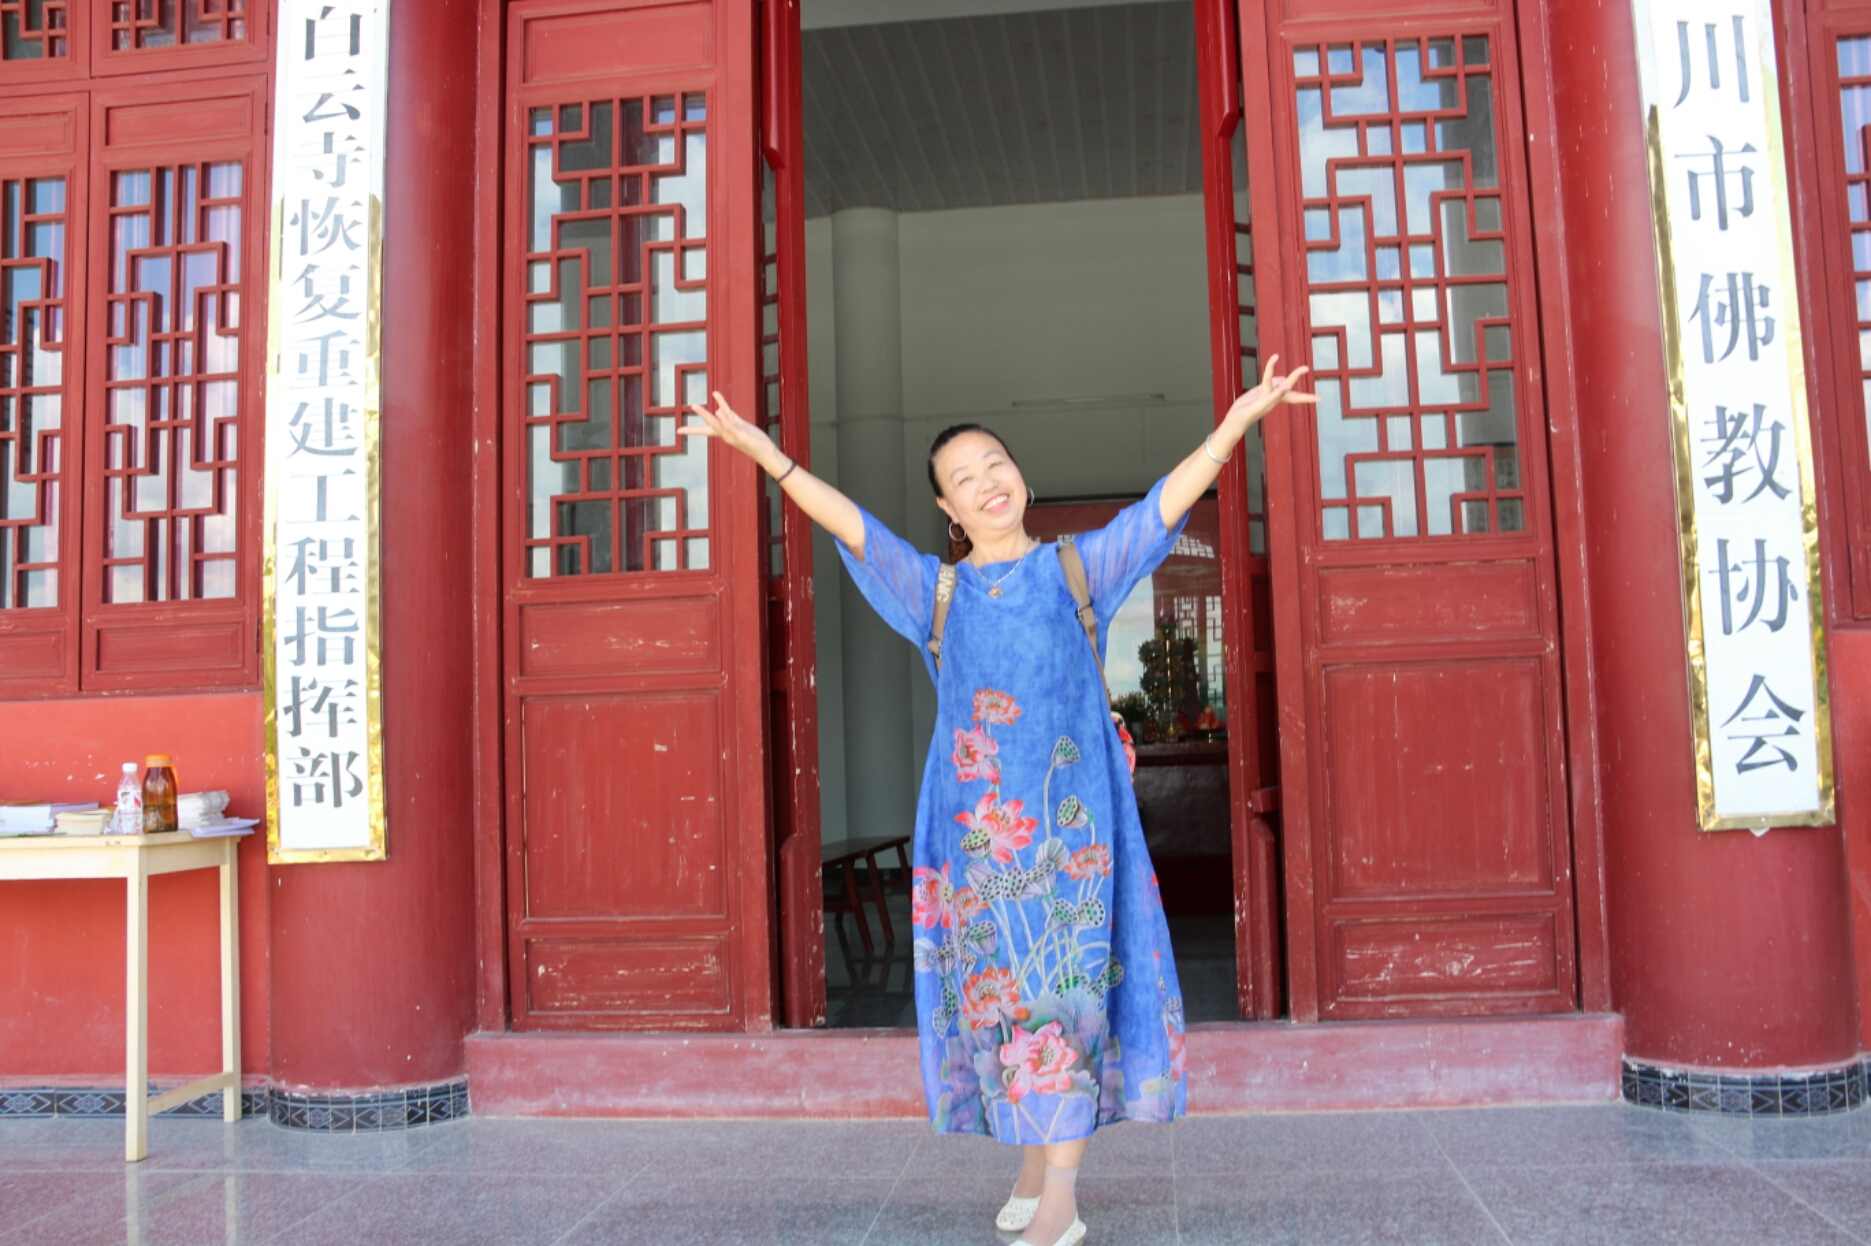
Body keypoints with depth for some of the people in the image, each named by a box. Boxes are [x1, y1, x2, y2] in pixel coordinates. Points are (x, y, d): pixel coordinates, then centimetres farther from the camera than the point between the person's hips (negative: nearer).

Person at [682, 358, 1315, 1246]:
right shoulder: (935, 591, 13)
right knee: (1000, 985, 4)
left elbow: (1168, 500, 4)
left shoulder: (1077, 568, 12)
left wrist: (1238, 419, -8)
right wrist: (768, 457, -7)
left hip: (1070, 814, -1)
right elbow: (853, 525, 3)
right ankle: (1031, 1166, 20)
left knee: (1068, 982, -6)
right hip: (977, 820, 2)